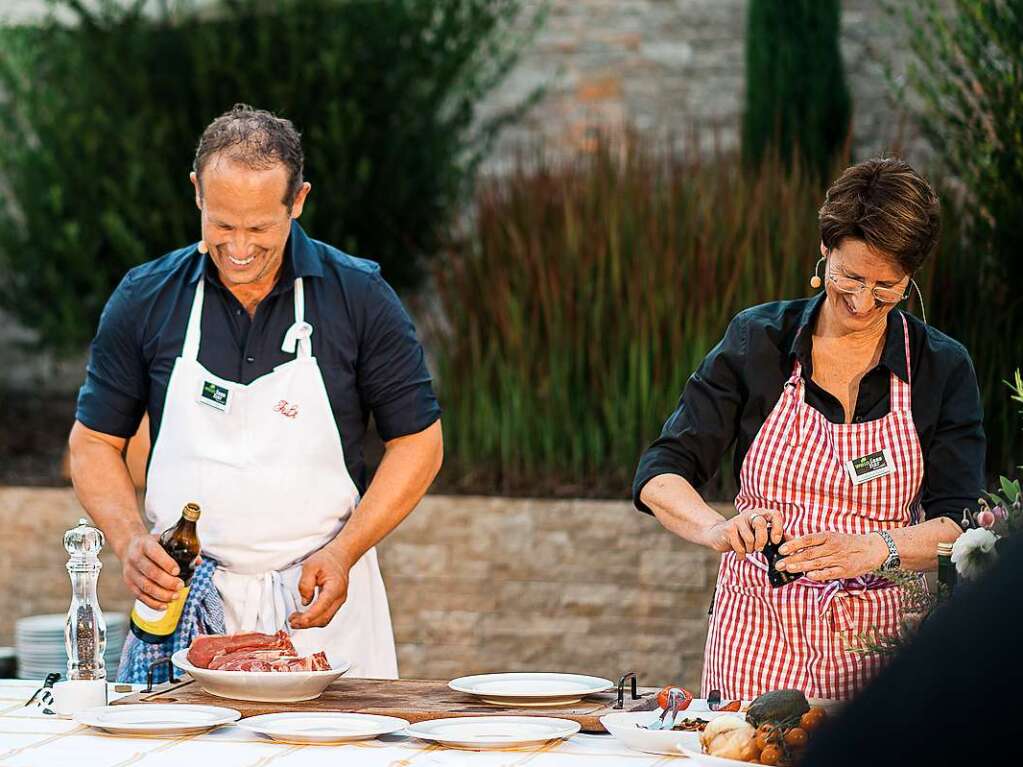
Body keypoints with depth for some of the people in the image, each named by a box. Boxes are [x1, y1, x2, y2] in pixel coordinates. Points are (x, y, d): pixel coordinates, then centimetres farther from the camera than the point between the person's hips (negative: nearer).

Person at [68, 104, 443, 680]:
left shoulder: (360, 297, -3)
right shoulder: (145, 300, 1)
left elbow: (419, 442, 2)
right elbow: (95, 442, 8)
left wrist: (343, 552, -10)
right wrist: (131, 542, -9)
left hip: (319, 598, -1)